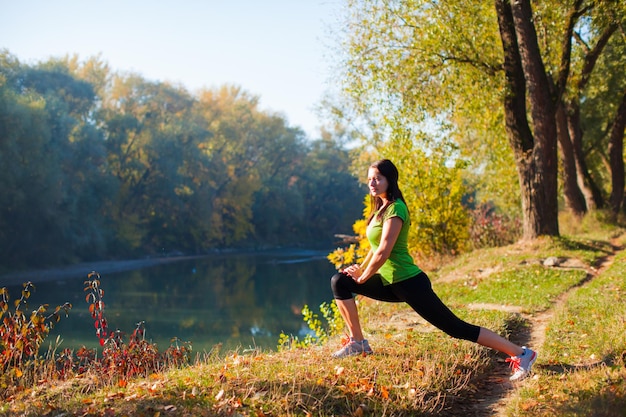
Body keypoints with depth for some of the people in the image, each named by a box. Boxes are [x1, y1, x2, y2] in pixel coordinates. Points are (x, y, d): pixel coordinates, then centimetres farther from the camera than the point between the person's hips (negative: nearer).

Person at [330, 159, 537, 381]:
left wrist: (362, 278, -9)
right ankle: (357, 342, 8)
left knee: (456, 328, -7)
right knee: (340, 281, 4)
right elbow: (376, 246, 22)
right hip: (391, 284, 9)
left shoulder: (395, 208, -16)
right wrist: (360, 269, 12)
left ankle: (520, 353, 1)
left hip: (409, 283, -9)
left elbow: (384, 251, -21)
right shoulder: (382, 207, 13)